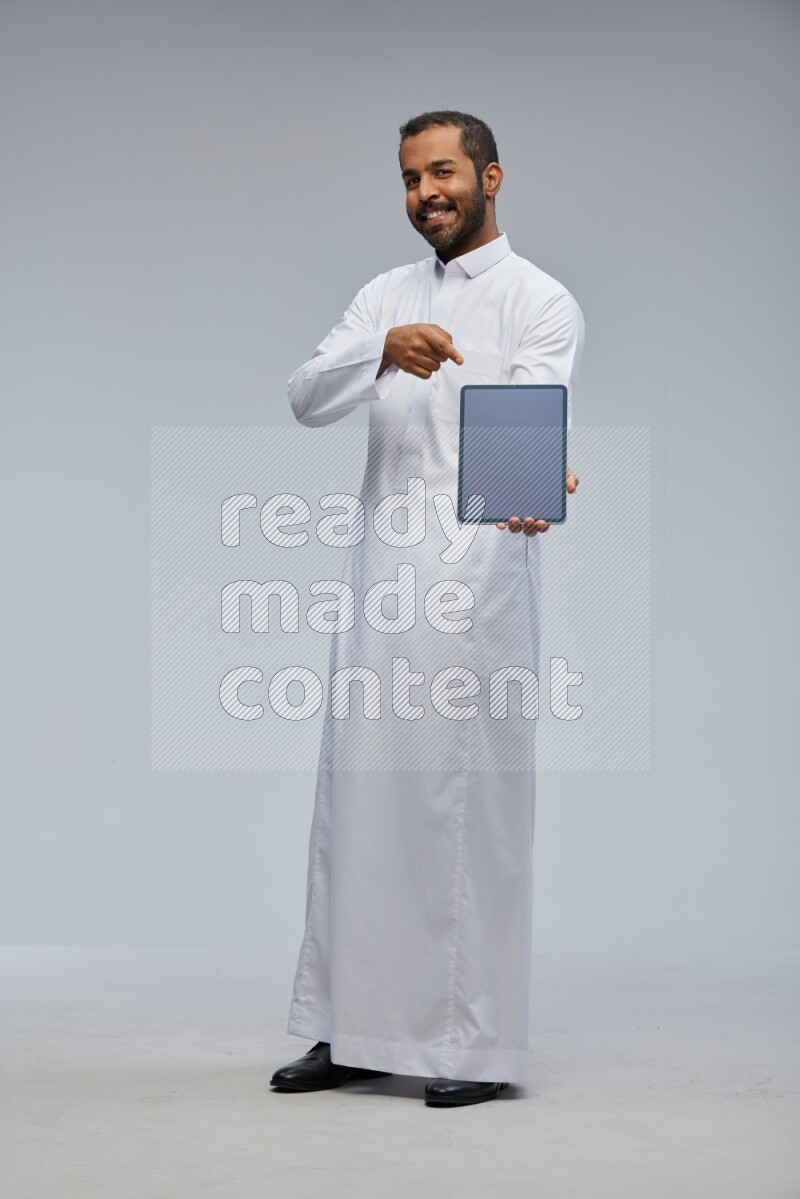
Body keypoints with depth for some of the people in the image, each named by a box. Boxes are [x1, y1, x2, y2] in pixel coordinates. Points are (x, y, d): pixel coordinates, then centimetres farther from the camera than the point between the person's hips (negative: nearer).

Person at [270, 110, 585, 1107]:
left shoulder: (542, 303, 1)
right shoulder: (385, 297, 17)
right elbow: (306, 399, 2)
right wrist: (384, 353, -18)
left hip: (480, 571, -5)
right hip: (382, 566, 6)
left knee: (471, 801, -6)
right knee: (357, 796, 7)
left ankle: (477, 1043, 2)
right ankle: (356, 1031, 16)